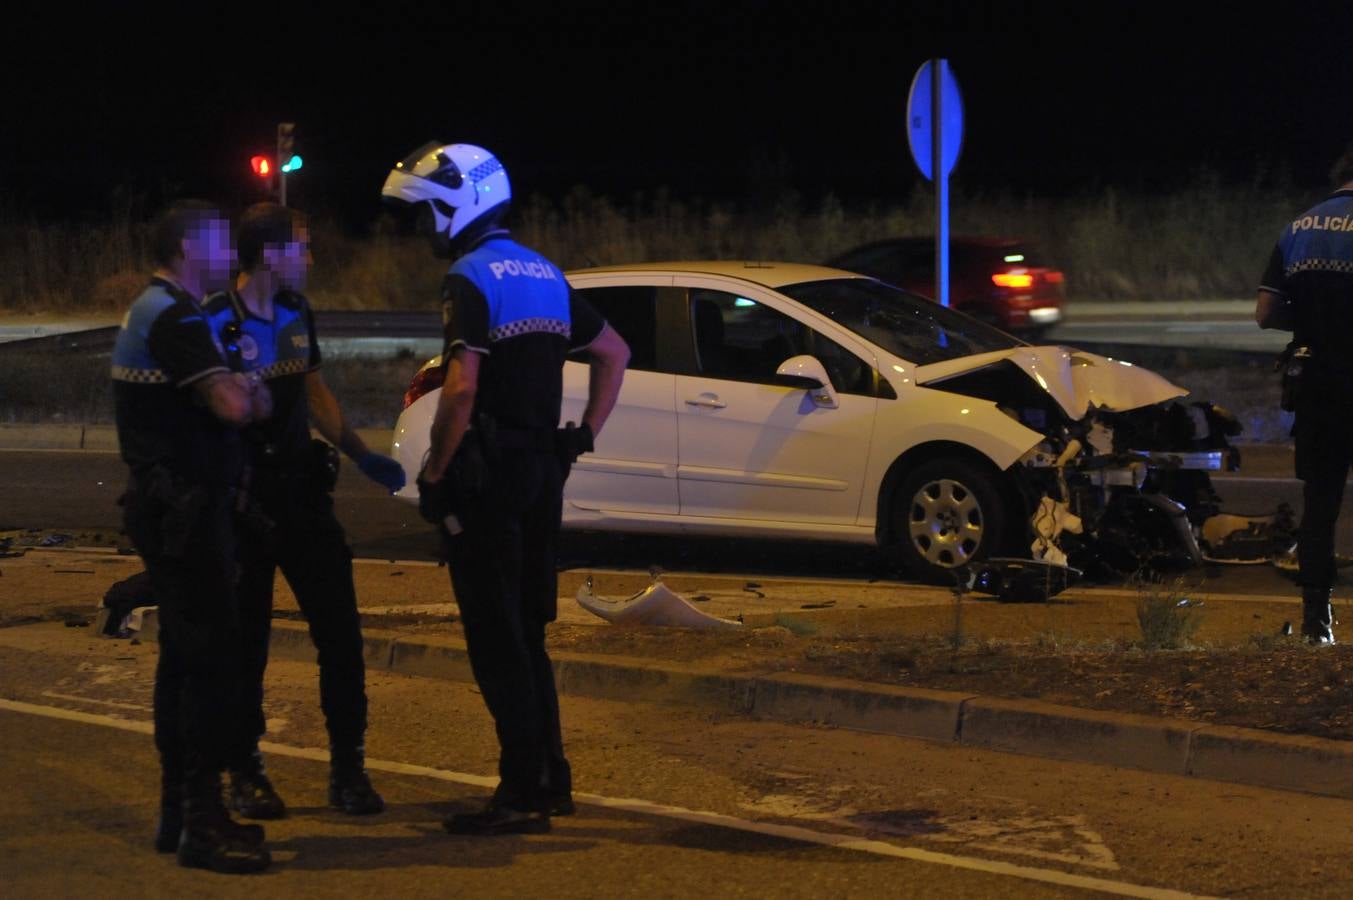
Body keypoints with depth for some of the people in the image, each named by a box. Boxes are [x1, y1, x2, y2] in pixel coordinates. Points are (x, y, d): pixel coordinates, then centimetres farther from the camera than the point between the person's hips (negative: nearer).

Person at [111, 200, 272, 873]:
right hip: (184, 508, -11)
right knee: (213, 659, -12)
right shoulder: (175, 317, -16)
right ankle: (201, 823, -12)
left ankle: (178, 812, 21)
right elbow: (230, 406, -23)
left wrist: (242, 390, 4)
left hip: (167, 506, 11)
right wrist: (253, 396, -3)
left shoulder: (152, 312, 19)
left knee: (184, 657, 15)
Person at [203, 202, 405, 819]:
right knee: (246, 641, 3)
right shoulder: (215, 324, -13)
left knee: (340, 631, 2)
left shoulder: (297, 314, 9)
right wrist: (236, 502, -20)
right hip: (244, 499, -6)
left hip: (301, 490, 6)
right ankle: (245, 773, 15)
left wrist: (362, 455, 11)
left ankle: (348, 767, 10)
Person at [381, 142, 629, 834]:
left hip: (487, 474, -8)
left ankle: (522, 795, -6)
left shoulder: (471, 278, -13)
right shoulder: (543, 273, 14)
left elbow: (461, 387, -23)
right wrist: (584, 435, 20)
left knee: (495, 638, -5)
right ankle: (551, 778, 20)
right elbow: (613, 352, 23)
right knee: (527, 632, 16)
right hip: (542, 474, 8)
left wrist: (435, 472, -14)